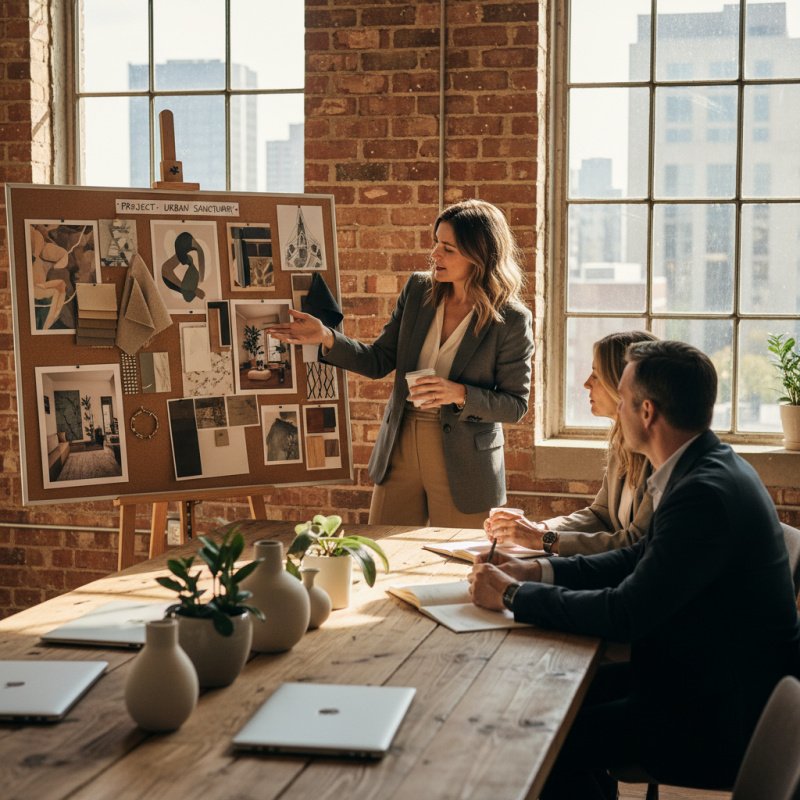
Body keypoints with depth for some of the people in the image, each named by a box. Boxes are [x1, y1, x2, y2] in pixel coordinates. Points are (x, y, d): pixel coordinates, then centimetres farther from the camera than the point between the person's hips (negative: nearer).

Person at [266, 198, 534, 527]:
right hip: (401, 450, 4)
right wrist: (326, 337, -8)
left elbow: (515, 404, -9)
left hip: (462, 465, -4)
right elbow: (379, 361, 6)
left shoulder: (512, 320, -13)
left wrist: (460, 394, -24)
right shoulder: (418, 289, 1)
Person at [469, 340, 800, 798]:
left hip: (723, 715, -9)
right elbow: (641, 561, 14)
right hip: (705, 677, 9)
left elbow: (624, 615, -26)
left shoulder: (706, 493, -27)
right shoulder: (708, 468, 4)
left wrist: (514, 595, -14)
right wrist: (539, 571, 3)